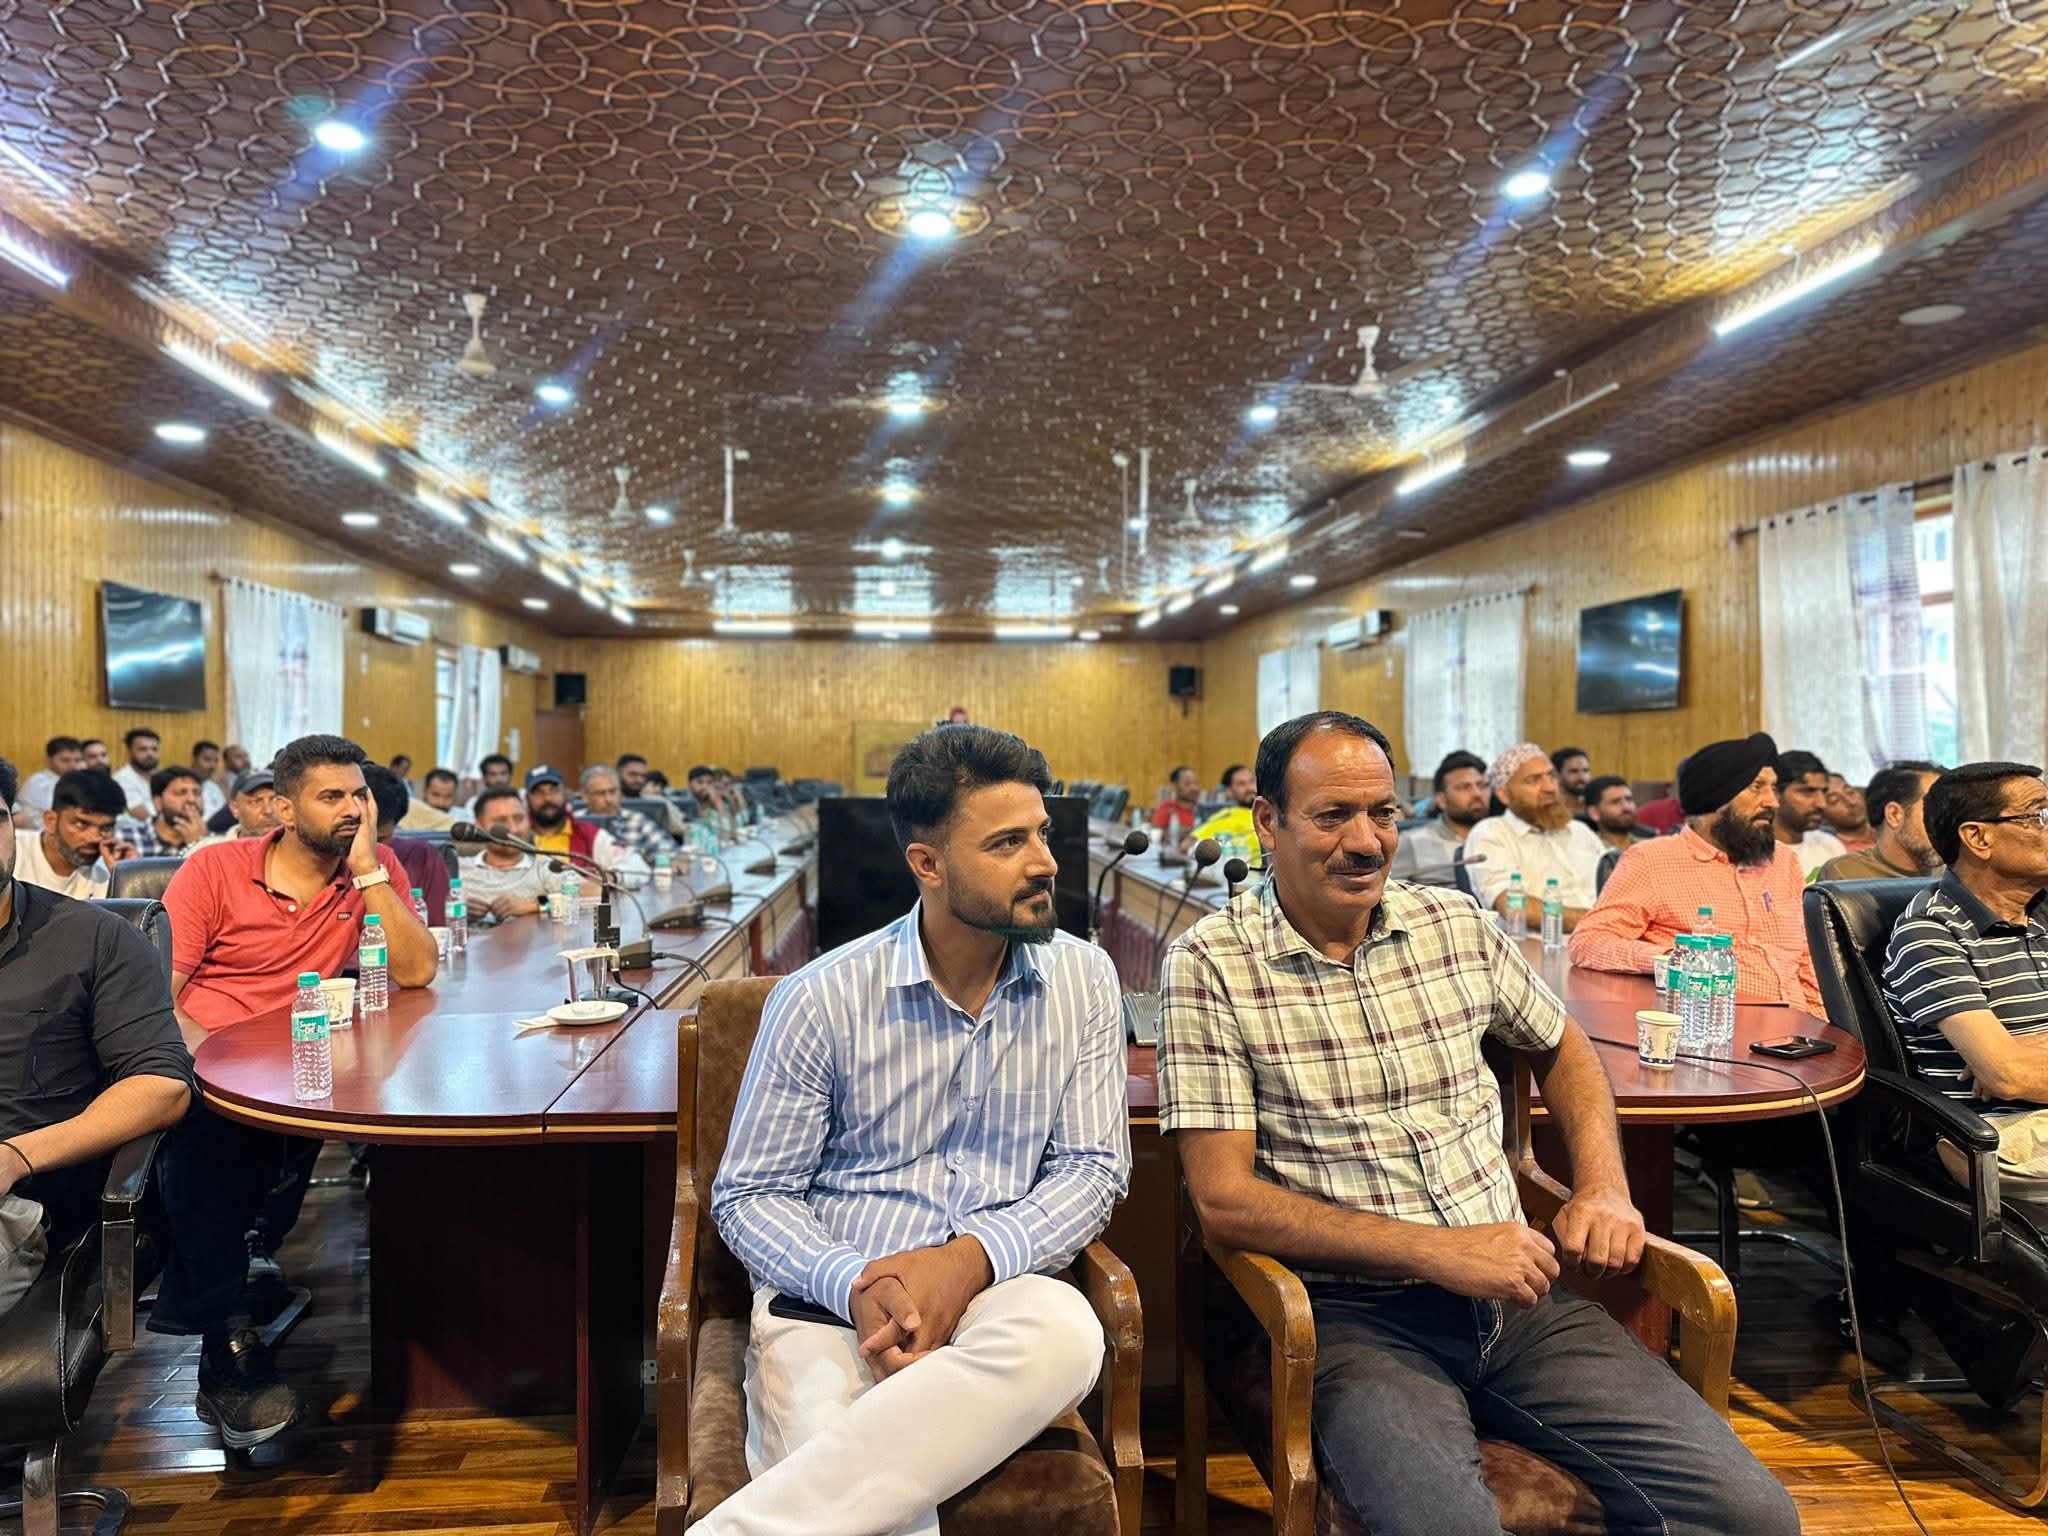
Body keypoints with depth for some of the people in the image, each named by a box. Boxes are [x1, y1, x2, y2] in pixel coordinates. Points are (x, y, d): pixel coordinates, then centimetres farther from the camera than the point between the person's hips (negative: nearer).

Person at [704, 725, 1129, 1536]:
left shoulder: (1082, 981, 3)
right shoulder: (822, 999, -4)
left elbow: (1094, 1167, 1)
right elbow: (748, 1197, 1)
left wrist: (971, 1258, -18)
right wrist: (855, 1284, -19)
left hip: (995, 1295, 5)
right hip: (831, 1306, -4)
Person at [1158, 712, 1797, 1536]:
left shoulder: (1458, 927, 7)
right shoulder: (1211, 964, -8)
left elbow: (1562, 1048, 25)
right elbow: (1225, 1199, -11)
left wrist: (1603, 1186, 6)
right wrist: (1439, 1251, -17)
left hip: (1512, 1291, 5)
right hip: (1352, 1314, -5)